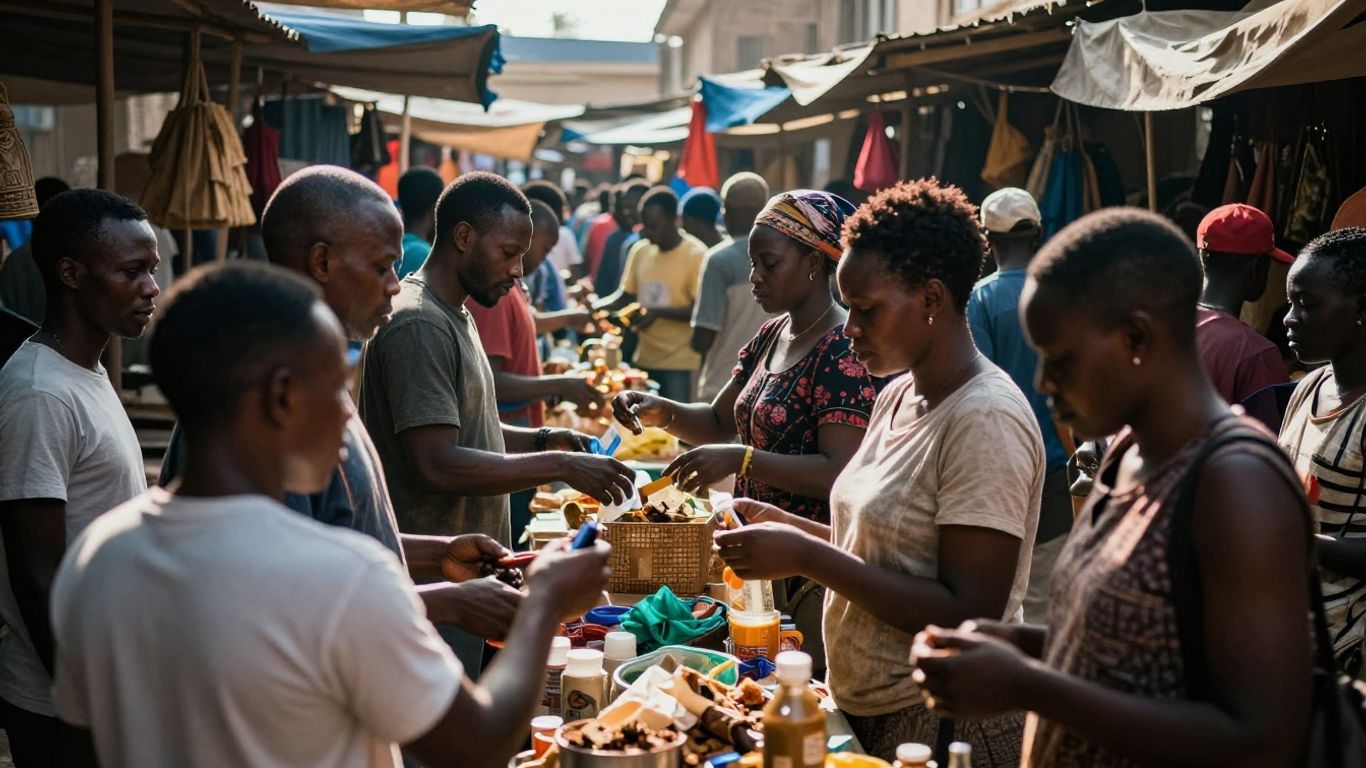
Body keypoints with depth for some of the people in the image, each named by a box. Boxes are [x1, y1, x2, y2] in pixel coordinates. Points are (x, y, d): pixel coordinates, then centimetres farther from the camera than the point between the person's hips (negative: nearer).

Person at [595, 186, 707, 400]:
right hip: (645, 359, 6)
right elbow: (625, 296, 11)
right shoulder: (640, 250, 6)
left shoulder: (696, 255, -12)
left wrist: (658, 312, -25)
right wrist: (595, 306, -7)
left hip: (680, 363, -6)